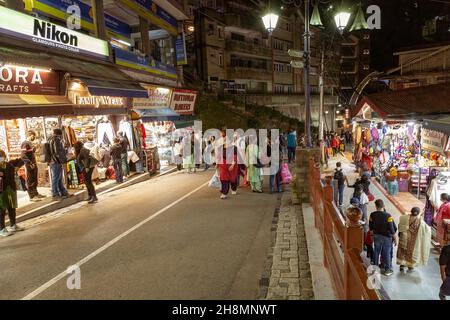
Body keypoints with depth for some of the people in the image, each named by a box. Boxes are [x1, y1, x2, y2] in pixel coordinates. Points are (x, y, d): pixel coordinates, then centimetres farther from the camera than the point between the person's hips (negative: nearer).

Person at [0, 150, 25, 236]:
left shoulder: (10, 164, 3)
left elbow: (20, 161, 16)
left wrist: (17, 167, -1)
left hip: (11, 189, 5)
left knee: (12, 208, 16)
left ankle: (13, 226, 31)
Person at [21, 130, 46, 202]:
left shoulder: (30, 143, 17)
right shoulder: (25, 143, -13)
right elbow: (23, 155, -21)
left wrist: (35, 163, 14)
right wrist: (30, 163, -24)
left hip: (34, 164, 9)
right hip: (30, 165, -9)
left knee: (35, 180, 16)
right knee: (30, 181, -4)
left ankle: (36, 194, 26)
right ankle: (32, 196, 1)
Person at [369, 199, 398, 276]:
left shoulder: (372, 215, -10)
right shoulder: (388, 216, -22)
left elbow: (371, 228, 1)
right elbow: (392, 229, -17)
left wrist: (373, 235, 17)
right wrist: (395, 238, -4)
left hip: (376, 236, 3)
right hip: (386, 237, -3)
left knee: (376, 252, 17)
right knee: (387, 253, 10)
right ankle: (387, 270, 22)